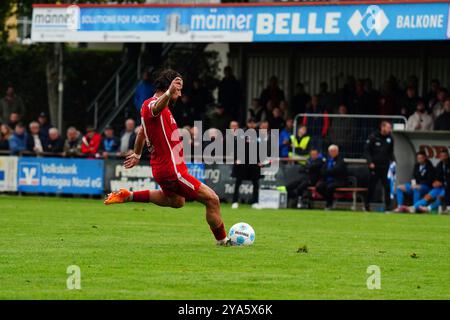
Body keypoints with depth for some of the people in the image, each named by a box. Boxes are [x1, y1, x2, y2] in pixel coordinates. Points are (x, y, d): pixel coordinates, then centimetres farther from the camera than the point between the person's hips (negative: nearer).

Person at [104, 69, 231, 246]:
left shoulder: (147, 104, 10)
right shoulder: (153, 105, -20)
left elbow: (142, 132, 28)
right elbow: (157, 107, -48)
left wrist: (137, 155, 43)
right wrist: (168, 93, -69)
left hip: (161, 164, 10)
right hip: (171, 170, -10)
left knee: (176, 201, 35)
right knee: (212, 200, -8)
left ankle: (127, 196, 30)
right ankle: (222, 240, 5)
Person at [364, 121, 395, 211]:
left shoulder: (390, 138, 6)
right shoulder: (373, 137, -7)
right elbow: (366, 150, -5)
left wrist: (393, 160, 1)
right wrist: (370, 162, -14)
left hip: (385, 166, 3)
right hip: (374, 166, -3)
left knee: (388, 186, -5)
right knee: (371, 186, 4)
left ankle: (388, 205, -2)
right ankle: (367, 204, 19)